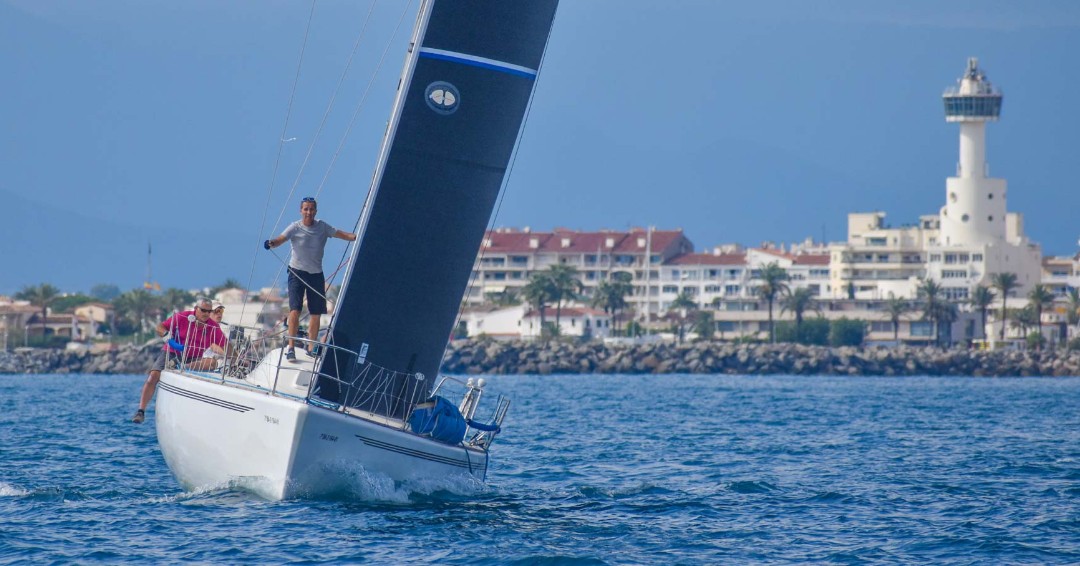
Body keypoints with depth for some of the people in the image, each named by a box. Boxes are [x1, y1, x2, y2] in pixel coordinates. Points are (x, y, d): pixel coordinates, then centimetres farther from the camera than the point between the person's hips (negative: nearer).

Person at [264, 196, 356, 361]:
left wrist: (357, 237, -20)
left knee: (316, 313, 7)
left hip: (316, 274, 3)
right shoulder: (295, 228, -7)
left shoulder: (322, 227, 2)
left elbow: (342, 234, -2)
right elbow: (281, 239, -22)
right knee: (295, 309, -16)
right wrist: (271, 243, -44)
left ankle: (312, 348, 20)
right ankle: (291, 347, -16)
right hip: (297, 272, -3)